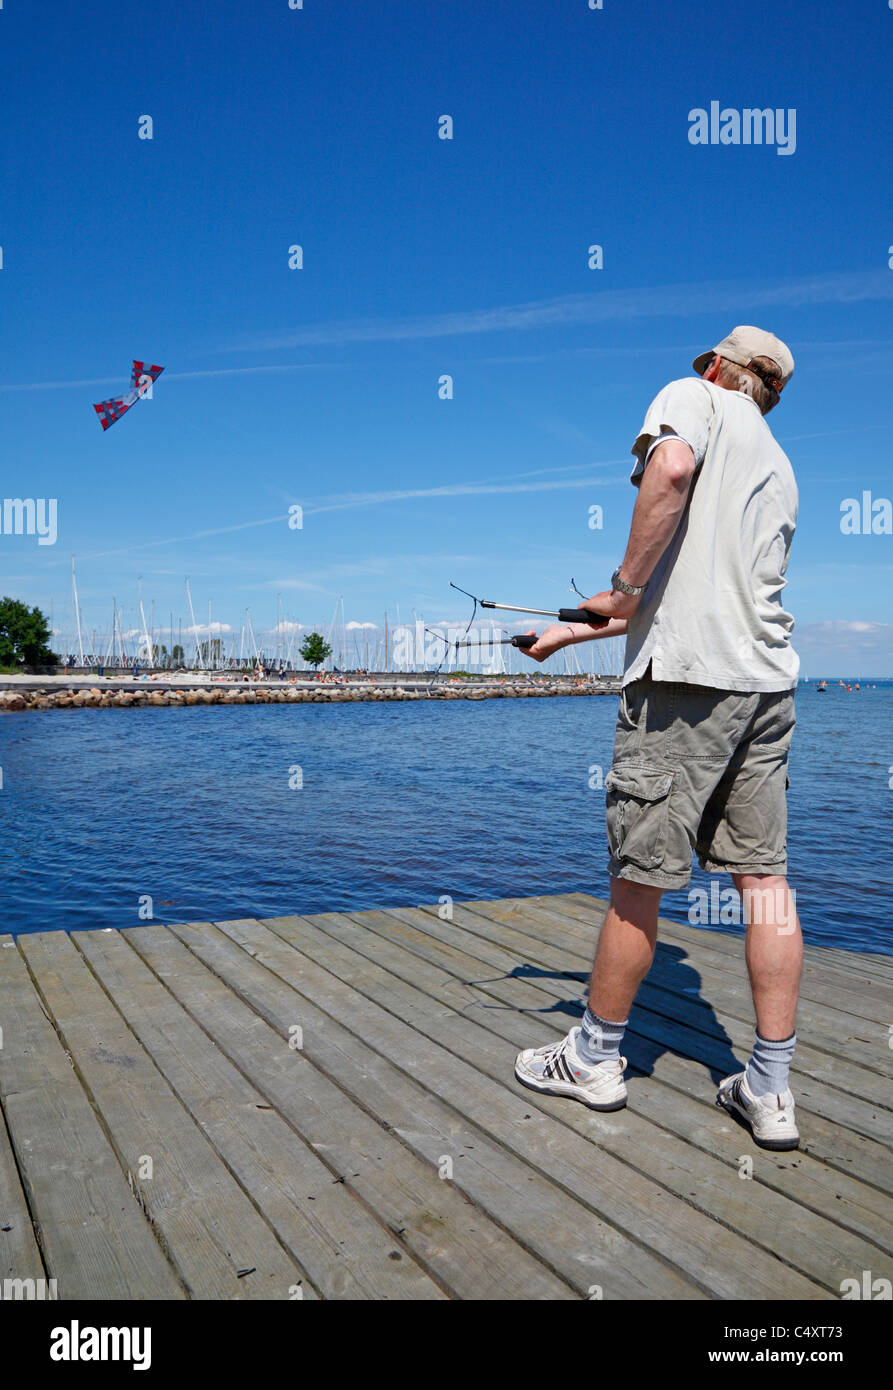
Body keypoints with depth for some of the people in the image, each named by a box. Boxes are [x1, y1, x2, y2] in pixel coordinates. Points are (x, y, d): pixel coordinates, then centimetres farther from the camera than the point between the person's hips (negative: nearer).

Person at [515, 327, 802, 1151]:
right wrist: (574, 633, 32)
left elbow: (671, 469, -21)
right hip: (768, 681, 8)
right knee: (765, 879, 8)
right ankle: (770, 1091, 14)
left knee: (639, 878, 2)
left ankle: (595, 1059, 19)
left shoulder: (694, 397, 6)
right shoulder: (780, 469, 27)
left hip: (686, 677, -8)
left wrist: (624, 585, -12)